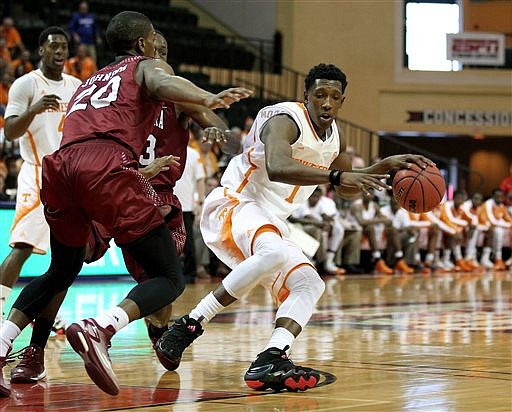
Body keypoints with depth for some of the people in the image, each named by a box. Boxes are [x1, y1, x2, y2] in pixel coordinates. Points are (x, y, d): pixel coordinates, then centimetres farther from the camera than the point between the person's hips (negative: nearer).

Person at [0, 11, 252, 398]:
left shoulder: (90, 82, 39)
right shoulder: (148, 65, 20)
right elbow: (164, 83, -5)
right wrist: (208, 99, -25)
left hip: (60, 163, 7)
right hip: (107, 165, -7)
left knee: (62, 272, 31)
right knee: (170, 279, -1)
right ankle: (100, 329, -29)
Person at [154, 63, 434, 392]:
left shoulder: (334, 138, 10)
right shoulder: (285, 121, -18)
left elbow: (346, 190, 26)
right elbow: (276, 168, -40)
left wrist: (386, 166, 11)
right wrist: (336, 175, -46)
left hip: (270, 222, 9)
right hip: (233, 205, -9)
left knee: (310, 285, -5)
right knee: (276, 253, -37)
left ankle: (268, 364, -24)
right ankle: (190, 325, -28)